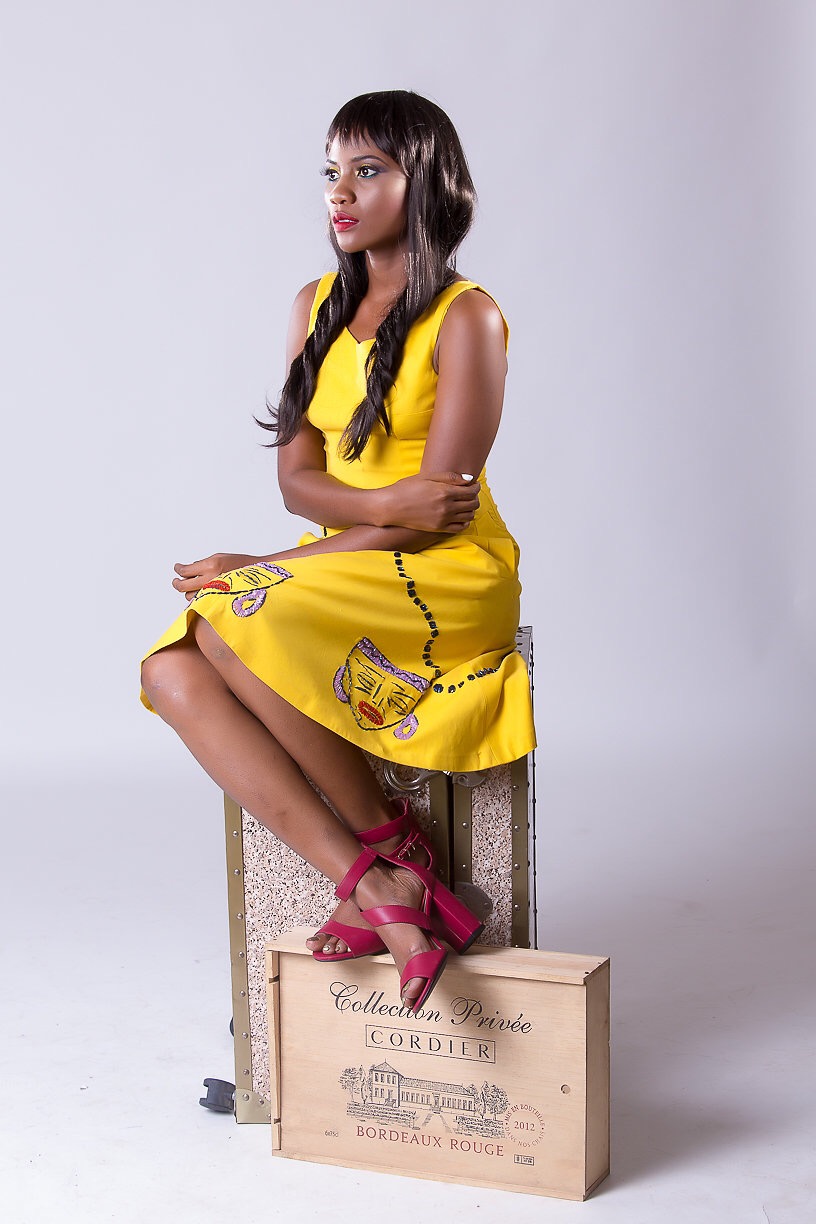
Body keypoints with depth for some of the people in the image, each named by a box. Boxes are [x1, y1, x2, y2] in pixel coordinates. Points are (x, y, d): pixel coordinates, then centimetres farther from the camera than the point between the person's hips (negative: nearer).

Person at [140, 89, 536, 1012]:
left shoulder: (466, 318, -8)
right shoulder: (316, 306, 12)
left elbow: (439, 509, -14)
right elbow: (297, 480, 6)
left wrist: (263, 571, -14)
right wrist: (388, 504, -16)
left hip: (450, 579, -6)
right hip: (338, 573, 7)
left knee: (233, 621, -30)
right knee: (170, 668, -21)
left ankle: (389, 844, -16)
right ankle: (373, 888, -25)